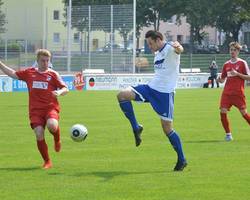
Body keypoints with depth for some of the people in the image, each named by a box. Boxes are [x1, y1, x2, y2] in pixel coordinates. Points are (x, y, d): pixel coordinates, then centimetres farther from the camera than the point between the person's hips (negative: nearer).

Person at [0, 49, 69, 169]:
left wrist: (59, 92, -16)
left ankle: (57, 140, 5)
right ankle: (47, 162, 4)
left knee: (52, 125, -32)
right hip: (35, 110, 2)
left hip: (51, 108, -2)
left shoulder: (53, 74, 6)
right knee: (39, 135, -13)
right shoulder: (29, 73, 12)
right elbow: (12, 74, 20)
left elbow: (65, 89, 6)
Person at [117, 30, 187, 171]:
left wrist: (178, 47, -61)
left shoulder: (170, 48, -14)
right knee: (122, 95, -10)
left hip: (165, 93, -8)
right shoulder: (158, 53, 14)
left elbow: (179, 50, -40)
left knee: (167, 128, -6)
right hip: (151, 88, 8)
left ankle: (182, 160, 8)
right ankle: (136, 128, -2)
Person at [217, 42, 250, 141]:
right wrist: (219, 80, -7)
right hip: (227, 92, 4)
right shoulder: (226, 64, 12)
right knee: (223, 112, -8)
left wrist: (237, 74, -16)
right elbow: (223, 79, 17)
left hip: (238, 92, -4)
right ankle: (228, 134, 3)